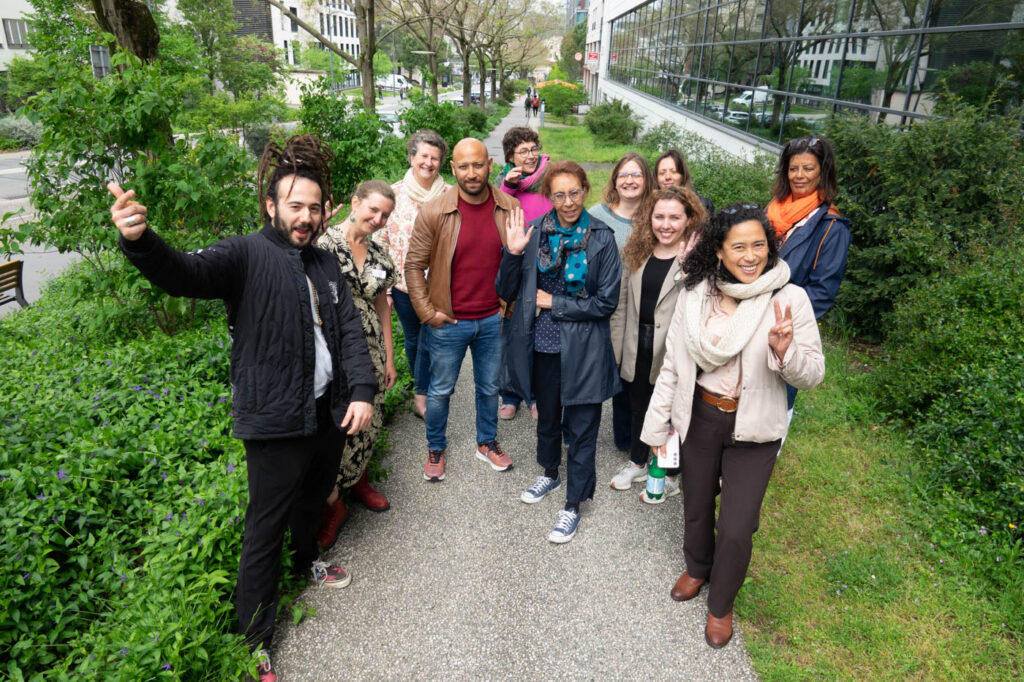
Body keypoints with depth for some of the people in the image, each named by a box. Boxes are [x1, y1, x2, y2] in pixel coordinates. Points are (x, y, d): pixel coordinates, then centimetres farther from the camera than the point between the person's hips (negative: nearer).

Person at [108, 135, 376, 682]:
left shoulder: (326, 265, 9)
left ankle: (307, 560, 57)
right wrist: (139, 241, -50)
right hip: (275, 422, -6)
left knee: (313, 501, 28)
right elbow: (184, 273, -28)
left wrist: (362, 390, -8)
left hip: (330, 412, 7)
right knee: (264, 533, 5)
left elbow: (350, 330, 5)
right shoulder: (246, 255, -10)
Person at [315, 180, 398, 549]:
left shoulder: (379, 255, 9)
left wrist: (389, 357, 15)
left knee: (367, 421, 15)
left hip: (369, 350, 6)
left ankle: (359, 481, 41)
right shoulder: (324, 242, -10)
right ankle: (333, 503, 22)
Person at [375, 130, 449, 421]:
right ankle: (422, 388, 40)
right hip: (403, 284, 1)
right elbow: (380, 241, 0)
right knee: (412, 340, 17)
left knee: (429, 342, 1)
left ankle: (421, 395, 20)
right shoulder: (394, 193, -2)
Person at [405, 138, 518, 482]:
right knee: (440, 390, 14)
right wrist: (427, 312, -8)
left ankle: (487, 442, 41)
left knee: (489, 386, 19)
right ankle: (436, 448, 36)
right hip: (449, 322, -2)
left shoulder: (510, 208, -5)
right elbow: (414, 264, -5)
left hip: (494, 320, 2)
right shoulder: (433, 212, -12)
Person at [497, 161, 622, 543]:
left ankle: (573, 505, 26)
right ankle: (550, 473, 49)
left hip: (583, 351, -3)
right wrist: (513, 254, -17)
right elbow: (506, 293, -2)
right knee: (547, 416, 23)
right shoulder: (534, 233, -2)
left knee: (581, 428, 8)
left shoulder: (601, 239, -9)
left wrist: (554, 303, -12)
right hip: (542, 346, 3)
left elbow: (606, 302, -10)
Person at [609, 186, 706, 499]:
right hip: (637, 349, 5)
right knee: (638, 408, 22)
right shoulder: (636, 251, 3)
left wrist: (687, 268, -34)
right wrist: (617, 345, 6)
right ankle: (637, 463, 44)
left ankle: (671, 476, 34)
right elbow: (621, 301, 7)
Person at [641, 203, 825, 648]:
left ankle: (721, 604, 33)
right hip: (699, 419, 3)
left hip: (753, 431, -2)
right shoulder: (694, 294, -7)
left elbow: (813, 375, -10)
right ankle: (697, 568, 53)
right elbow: (673, 363, 1)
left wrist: (784, 350, -32)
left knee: (736, 530, 2)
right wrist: (658, 423, 4)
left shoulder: (789, 299, -14)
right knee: (696, 508, 21)